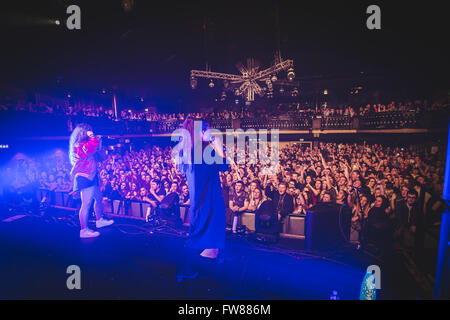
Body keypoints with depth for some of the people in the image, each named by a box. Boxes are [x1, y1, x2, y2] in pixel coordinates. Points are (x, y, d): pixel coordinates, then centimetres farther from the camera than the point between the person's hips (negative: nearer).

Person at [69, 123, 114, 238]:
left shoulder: (85, 144, 13)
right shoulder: (81, 146, -19)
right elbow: (94, 146, -34)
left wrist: (93, 138, 10)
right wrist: (92, 137, -16)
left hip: (91, 177, 11)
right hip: (86, 178, -11)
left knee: (98, 198, 23)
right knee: (86, 204, -7)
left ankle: (100, 220, 39)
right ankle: (84, 230, -1)